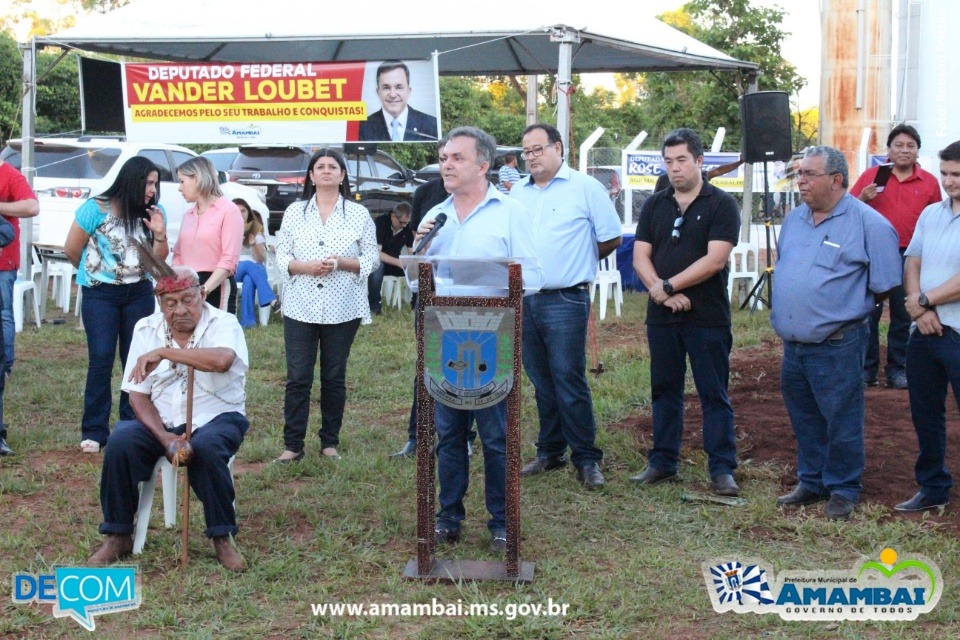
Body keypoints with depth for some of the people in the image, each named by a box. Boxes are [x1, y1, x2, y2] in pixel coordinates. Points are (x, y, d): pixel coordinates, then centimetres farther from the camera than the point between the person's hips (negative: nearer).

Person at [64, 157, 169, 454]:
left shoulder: (154, 213, 2)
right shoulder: (96, 209, -11)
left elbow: (159, 261, 4)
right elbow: (72, 250, -1)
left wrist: (160, 234, -13)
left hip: (139, 293, 4)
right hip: (100, 295, -3)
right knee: (101, 359, -7)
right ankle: (94, 431, 0)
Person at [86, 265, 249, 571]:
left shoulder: (223, 324, -8)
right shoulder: (146, 329, 3)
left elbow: (222, 360, -34)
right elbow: (138, 394, -1)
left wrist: (163, 352, -30)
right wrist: (164, 437, -17)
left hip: (215, 418, -3)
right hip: (160, 421, 3)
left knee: (205, 448, -35)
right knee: (120, 442, -24)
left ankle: (222, 537, -16)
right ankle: (117, 536, -9)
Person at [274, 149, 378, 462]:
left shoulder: (359, 214, 4)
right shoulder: (295, 212, 7)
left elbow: (371, 259, 2)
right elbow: (281, 256, 5)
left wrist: (341, 263, -15)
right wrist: (305, 266, -15)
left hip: (342, 309, 0)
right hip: (300, 307, 0)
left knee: (334, 377, 8)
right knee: (297, 377, -1)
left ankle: (330, 442, 19)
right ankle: (292, 444, 6)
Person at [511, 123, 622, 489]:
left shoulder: (585, 187, -2)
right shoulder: (517, 194, 14)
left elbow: (611, 239, 1)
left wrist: (579, 261, 10)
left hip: (565, 301, -5)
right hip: (524, 300, 6)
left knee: (569, 381, -6)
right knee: (542, 383, 12)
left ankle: (586, 458, 2)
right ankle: (550, 452, 22)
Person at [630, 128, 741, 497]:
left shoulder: (721, 205, -4)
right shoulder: (654, 205, 11)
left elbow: (715, 260, -14)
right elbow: (640, 256, 4)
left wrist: (668, 285, -14)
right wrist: (661, 292, -13)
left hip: (708, 318, -5)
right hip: (661, 316, 5)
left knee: (714, 394, 0)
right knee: (664, 391, 12)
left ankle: (722, 469, 5)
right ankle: (662, 462, 21)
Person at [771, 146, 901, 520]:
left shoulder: (869, 224, -11)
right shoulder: (795, 219, 10)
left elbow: (884, 286, -7)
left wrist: (849, 307, 2)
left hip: (836, 346, -7)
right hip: (792, 344, 7)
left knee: (841, 422, 3)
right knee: (804, 420, 17)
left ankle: (843, 490, 17)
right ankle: (812, 483, 31)